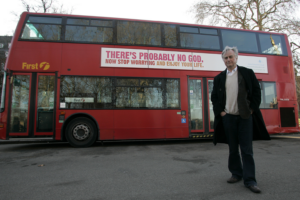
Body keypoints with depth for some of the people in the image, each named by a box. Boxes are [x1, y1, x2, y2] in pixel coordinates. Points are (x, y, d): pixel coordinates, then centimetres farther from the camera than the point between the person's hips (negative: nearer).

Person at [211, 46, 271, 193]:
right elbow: (214, 97, 10)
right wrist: (220, 112, 0)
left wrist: (252, 110, -5)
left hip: (245, 116, -2)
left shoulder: (248, 73, 4)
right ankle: (236, 174, 25)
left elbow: (257, 92, 3)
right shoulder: (219, 78, 9)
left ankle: (249, 180, 8)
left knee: (247, 149, 0)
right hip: (228, 117, 2)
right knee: (233, 149, 10)